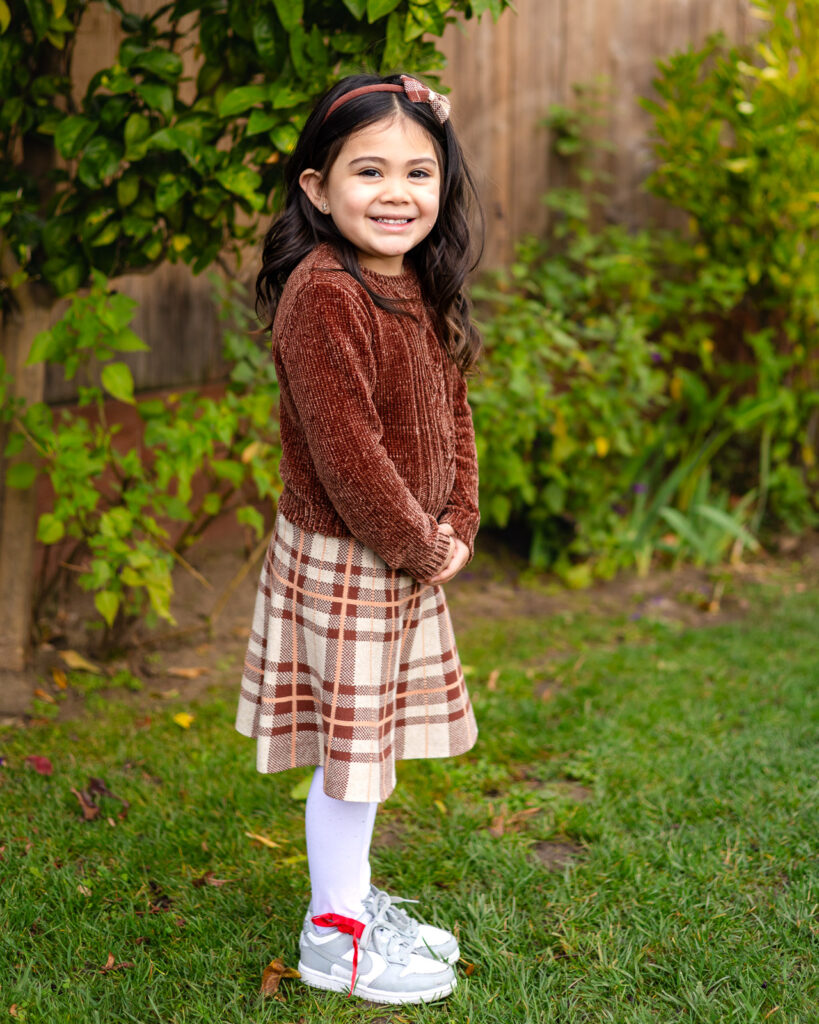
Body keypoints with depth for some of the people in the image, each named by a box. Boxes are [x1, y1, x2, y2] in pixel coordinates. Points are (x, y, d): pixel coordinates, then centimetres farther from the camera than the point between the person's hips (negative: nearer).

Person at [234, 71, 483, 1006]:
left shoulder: (421, 288, 7)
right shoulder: (323, 293, -21)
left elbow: (451, 413, 13)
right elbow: (345, 450, -24)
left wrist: (457, 529, 2)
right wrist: (419, 546, -15)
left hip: (411, 559, 8)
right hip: (340, 560, -8)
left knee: (376, 743, 19)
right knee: (349, 752, 3)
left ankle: (356, 898, 37)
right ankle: (333, 936, 20)